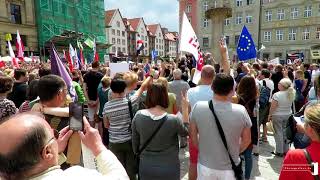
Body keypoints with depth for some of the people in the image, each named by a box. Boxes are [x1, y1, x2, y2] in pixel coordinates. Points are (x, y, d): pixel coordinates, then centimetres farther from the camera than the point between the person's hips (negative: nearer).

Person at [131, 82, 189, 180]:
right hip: (169, 168, -2)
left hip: (146, 167, 2)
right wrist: (185, 109, 2)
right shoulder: (173, 120, -23)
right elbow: (186, 132, 0)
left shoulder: (138, 116, -16)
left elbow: (135, 142, -1)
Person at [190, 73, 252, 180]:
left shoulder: (198, 107, -18)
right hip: (230, 168, 0)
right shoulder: (241, 111, -19)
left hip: (205, 166, 1)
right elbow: (246, 140, -4)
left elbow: (193, 135, -4)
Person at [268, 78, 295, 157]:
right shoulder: (291, 94, -3)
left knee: (278, 133, 4)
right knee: (285, 132, 16)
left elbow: (272, 107, -16)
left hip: (277, 116, -6)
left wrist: (269, 115, -4)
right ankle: (286, 150, 26)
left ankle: (279, 151, 11)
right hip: (288, 115, 6)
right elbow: (290, 104, 9)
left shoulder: (277, 95, -21)